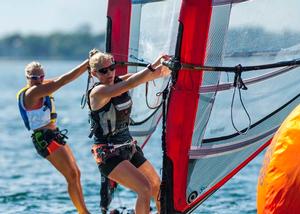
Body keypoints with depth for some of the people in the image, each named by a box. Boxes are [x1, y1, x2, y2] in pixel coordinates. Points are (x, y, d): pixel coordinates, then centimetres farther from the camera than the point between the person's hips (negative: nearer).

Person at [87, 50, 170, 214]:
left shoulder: (119, 81, 2)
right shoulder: (98, 92, -18)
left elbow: (149, 75, -11)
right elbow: (129, 85, -34)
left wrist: (160, 64, -31)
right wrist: (152, 67, -39)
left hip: (128, 147, 9)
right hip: (108, 154, -9)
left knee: (157, 184, 23)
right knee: (145, 189, -23)